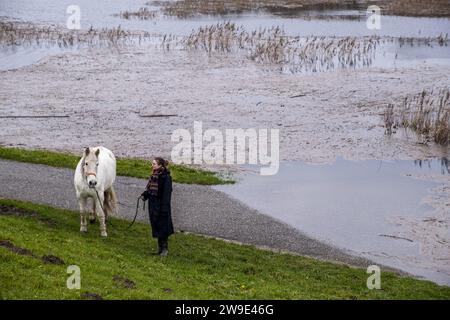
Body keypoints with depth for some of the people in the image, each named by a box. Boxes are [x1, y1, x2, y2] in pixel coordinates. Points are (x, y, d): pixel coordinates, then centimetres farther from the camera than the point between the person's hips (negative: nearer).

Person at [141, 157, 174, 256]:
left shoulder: (166, 177, -17)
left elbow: (166, 193, -18)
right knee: (155, 225, 13)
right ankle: (160, 246, 24)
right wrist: (144, 195, 0)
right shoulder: (153, 175, 8)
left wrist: (164, 208, -20)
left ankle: (165, 248, 9)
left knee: (162, 226, -1)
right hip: (153, 204, 8)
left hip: (161, 205, -8)